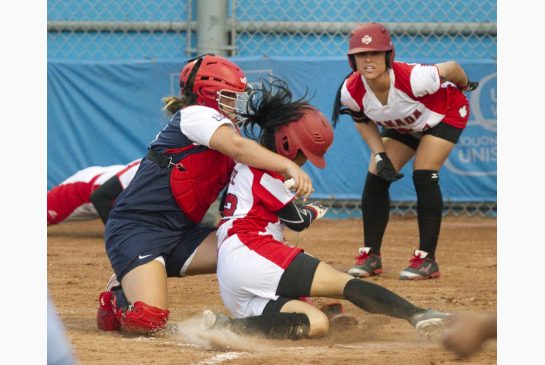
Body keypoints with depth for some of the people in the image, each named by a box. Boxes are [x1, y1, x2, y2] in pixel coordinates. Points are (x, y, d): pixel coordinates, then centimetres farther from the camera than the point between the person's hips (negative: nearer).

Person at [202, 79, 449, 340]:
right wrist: (314, 211, 24)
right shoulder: (264, 171, -4)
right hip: (249, 253, -9)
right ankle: (416, 315, -36)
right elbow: (296, 221, 2)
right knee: (344, 283, -18)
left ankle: (229, 326, -25)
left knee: (315, 324, -10)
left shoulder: (246, 164, 26)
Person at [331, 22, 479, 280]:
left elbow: (451, 68, -24)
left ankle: (426, 259, -12)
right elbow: (363, 120, -5)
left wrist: (465, 86, -1)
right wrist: (379, 156, -16)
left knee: (424, 178, -19)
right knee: (375, 179, -5)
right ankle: (370, 256, 6)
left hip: (445, 115, -5)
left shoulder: (413, 79, -43)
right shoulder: (351, 91, -28)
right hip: (401, 126, 5)